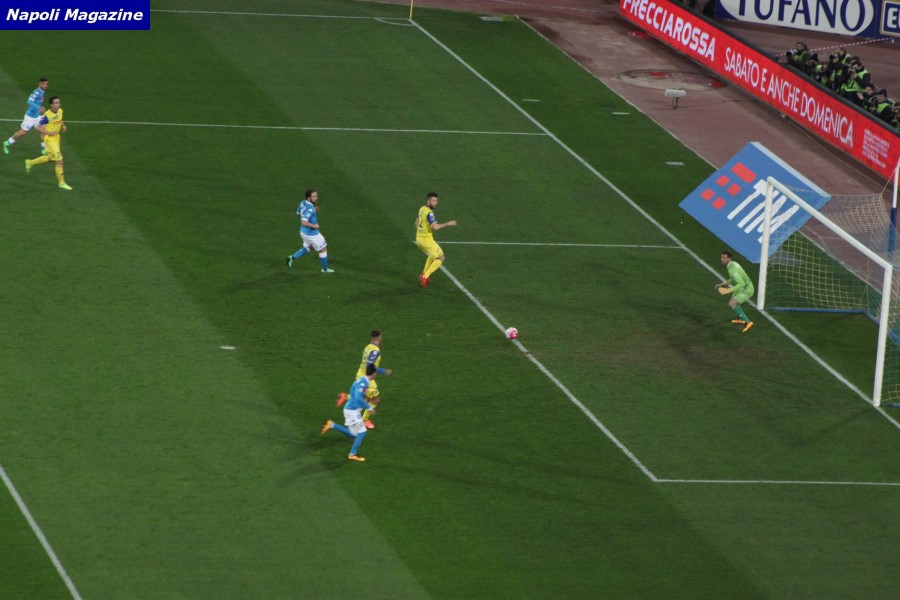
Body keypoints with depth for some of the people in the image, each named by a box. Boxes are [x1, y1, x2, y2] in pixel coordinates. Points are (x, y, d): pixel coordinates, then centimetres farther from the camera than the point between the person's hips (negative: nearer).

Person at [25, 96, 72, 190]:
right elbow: (37, 127, -19)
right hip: (50, 139, -8)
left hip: (56, 138, 8)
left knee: (50, 158, 25)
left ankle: (30, 163, 45)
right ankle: (61, 182, 3)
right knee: (59, 160, -8)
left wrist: (63, 126, 0)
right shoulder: (47, 115, -24)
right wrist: (49, 133, -25)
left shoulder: (60, 111, -1)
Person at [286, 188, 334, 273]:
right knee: (323, 249, 11)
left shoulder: (303, 203, -4)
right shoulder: (309, 209, -31)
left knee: (308, 247, 32)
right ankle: (325, 268, 26)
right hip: (311, 234, -9)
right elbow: (304, 222, -39)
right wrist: (314, 226, -24)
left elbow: (298, 212, 16)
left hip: (304, 231, 9)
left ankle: (293, 257, 21)